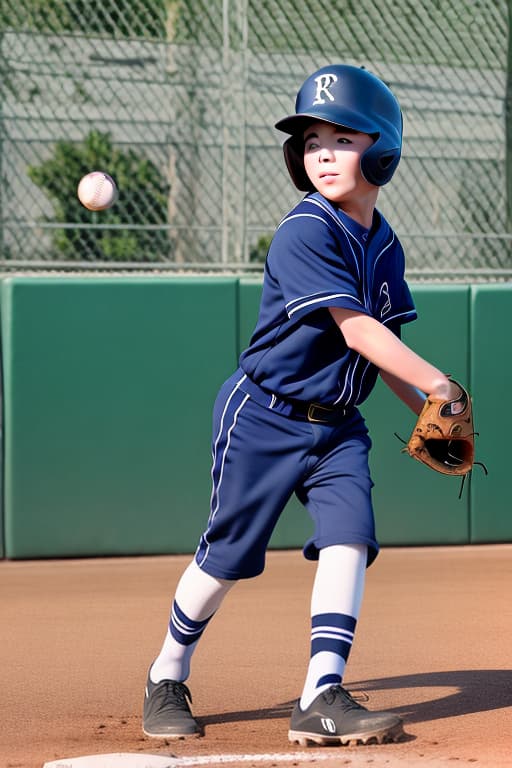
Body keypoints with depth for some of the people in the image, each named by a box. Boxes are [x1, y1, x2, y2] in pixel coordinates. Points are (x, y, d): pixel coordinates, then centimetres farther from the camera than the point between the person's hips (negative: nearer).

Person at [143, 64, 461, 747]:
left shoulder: (384, 244, 5)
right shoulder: (305, 232, -19)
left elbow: (378, 345, 11)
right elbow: (357, 330, -24)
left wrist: (425, 411, -1)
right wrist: (434, 380, -26)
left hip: (337, 423, 6)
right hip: (264, 415, -6)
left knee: (349, 536, -12)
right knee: (228, 555, 1)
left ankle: (321, 700, -12)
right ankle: (167, 678, 22)